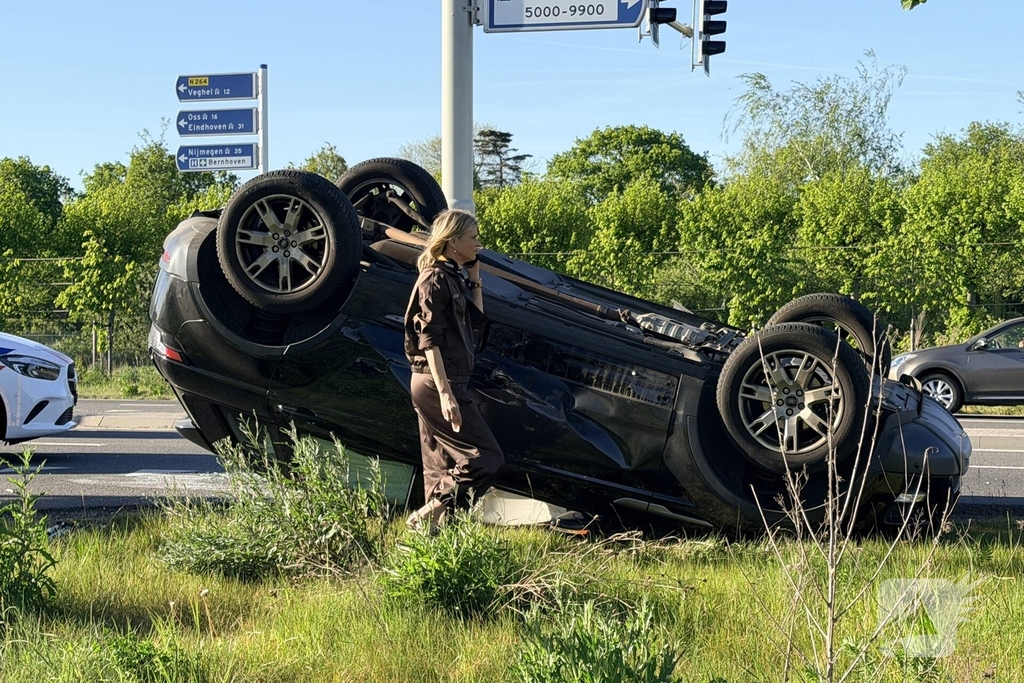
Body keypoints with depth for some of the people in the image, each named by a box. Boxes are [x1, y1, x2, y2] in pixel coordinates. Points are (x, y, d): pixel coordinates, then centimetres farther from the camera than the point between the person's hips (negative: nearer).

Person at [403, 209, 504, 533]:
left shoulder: (452, 278, 15)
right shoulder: (436, 278, -12)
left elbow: (476, 317, 24)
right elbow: (429, 340, -19)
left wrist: (475, 276, 17)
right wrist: (445, 393, -25)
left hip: (443, 383, 10)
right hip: (438, 383, -10)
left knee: (441, 465, 12)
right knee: (486, 457, -9)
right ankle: (425, 516, -9)